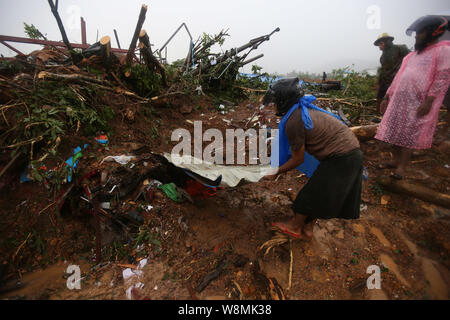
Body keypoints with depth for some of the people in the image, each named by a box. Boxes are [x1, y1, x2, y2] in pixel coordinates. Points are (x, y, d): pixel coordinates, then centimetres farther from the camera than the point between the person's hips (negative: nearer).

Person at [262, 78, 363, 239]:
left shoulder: (293, 121, -18)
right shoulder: (305, 108, 11)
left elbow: (298, 160, -10)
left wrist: (275, 173, 3)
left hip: (340, 159, -9)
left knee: (312, 193, 8)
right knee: (318, 192, 18)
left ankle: (295, 226, 28)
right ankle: (307, 228, 32)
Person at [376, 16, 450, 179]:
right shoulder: (412, 55, 18)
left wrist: (428, 102, -18)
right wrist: (387, 97, 14)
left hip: (418, 104, -7)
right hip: (399, 100, 7)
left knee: (409, 134, -6)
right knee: (396, 131, 7)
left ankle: (402, 166, 1)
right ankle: (396, 160, 18)